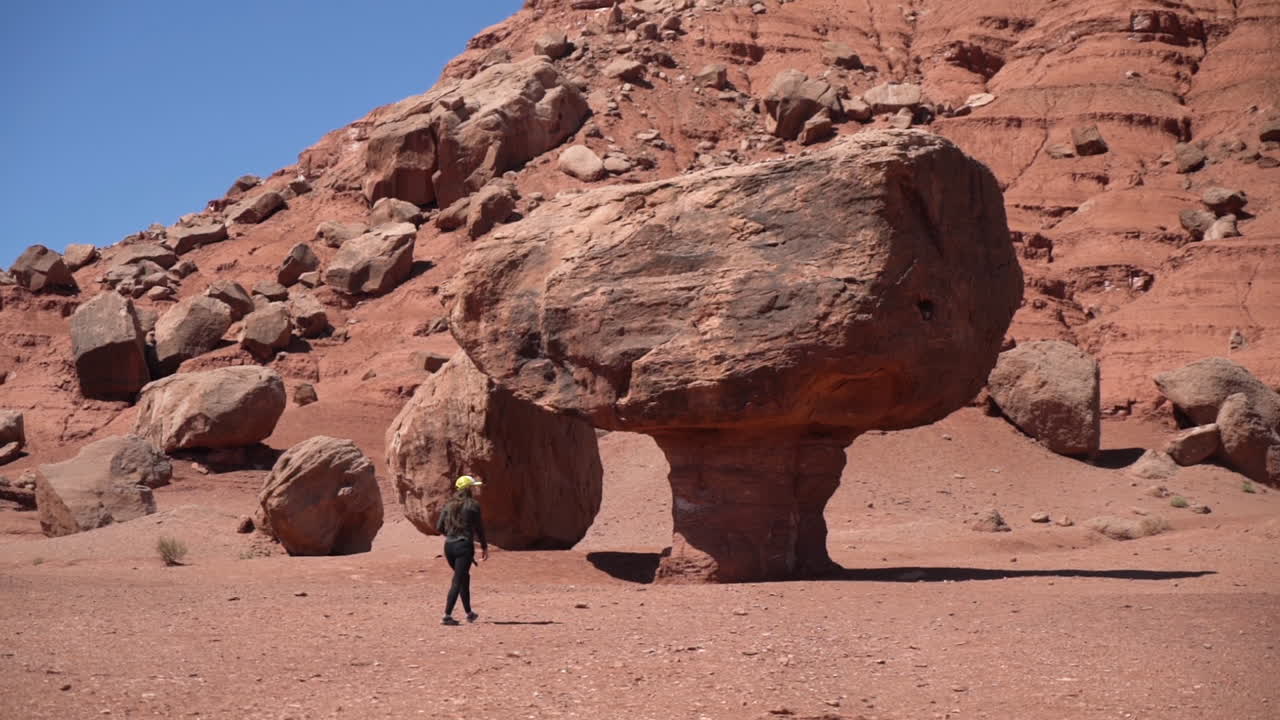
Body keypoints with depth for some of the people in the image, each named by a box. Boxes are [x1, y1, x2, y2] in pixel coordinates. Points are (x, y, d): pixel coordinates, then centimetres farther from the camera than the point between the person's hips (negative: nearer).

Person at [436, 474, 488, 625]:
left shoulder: (449, 505, 9)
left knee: (464, 577, 21)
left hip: (449, 545, 6)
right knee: (458, 581, -4)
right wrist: (484, 547, 5)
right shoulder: (472, 505, -6)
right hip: (464, 546, -6)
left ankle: (469, 613, 29)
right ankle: (447, 616, -10)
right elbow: (479, 528, -4)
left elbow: (439, 528, 8)